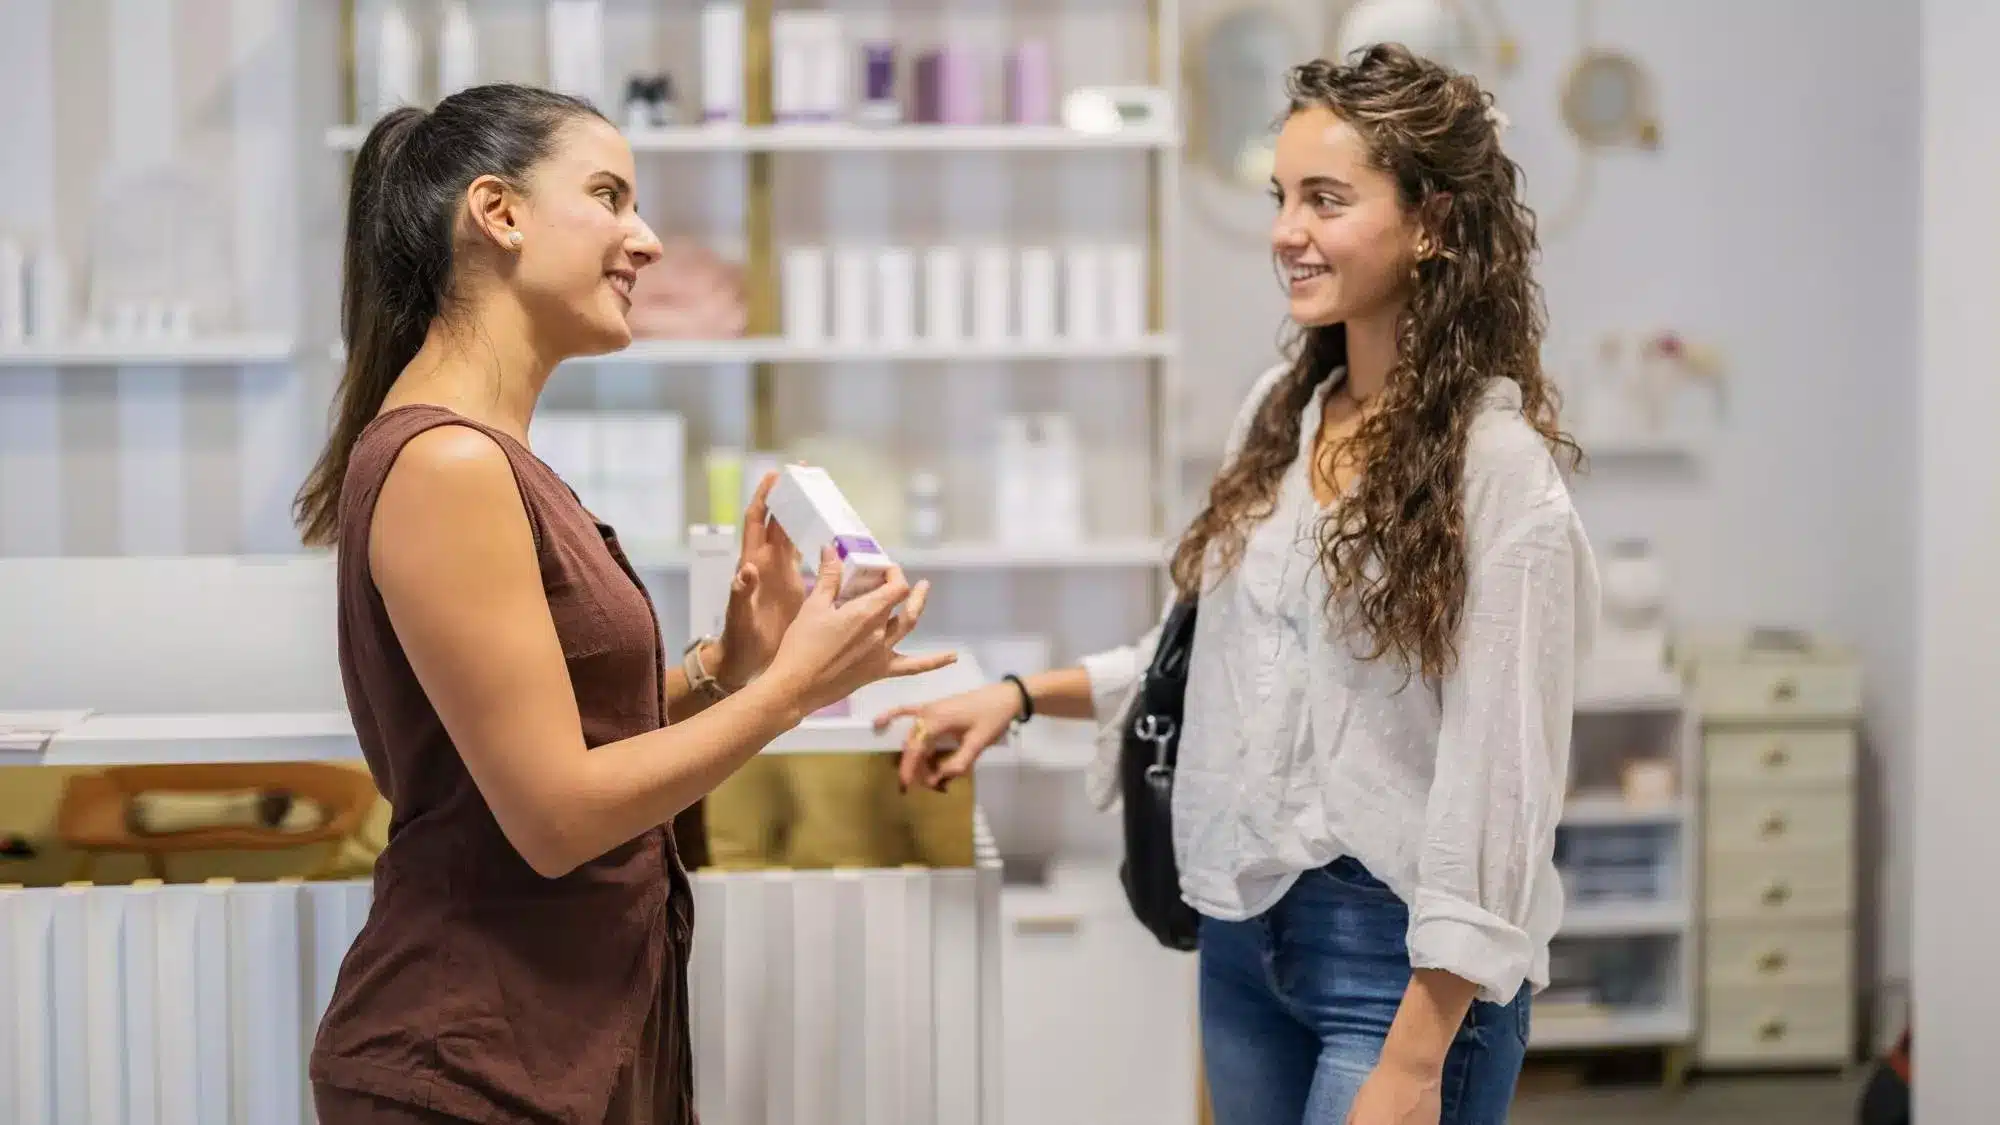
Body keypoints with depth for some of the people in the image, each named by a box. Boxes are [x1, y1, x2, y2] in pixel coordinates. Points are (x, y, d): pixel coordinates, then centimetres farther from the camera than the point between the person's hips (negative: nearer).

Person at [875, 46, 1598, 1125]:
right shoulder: (1279, 414, 5)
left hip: (1400, 954, -6)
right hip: (1244, 924, 6)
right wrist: (1026, 693, 8)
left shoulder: (1498, 464, -15)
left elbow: (1496, 778, -16)